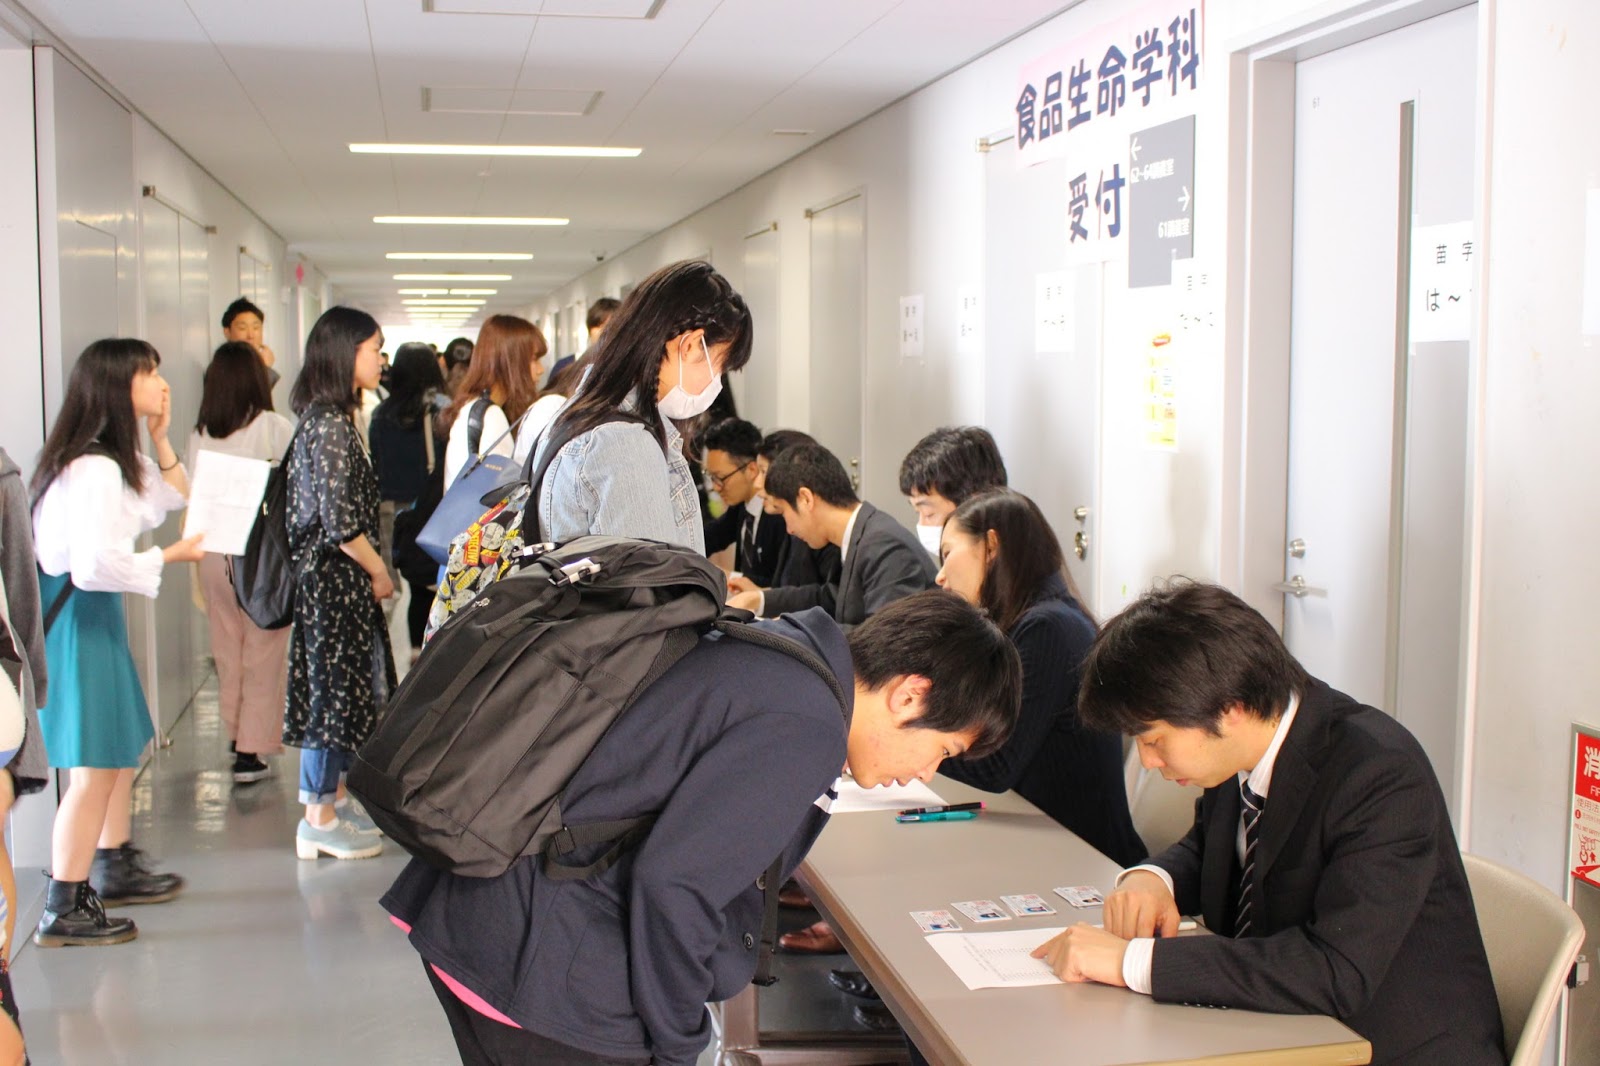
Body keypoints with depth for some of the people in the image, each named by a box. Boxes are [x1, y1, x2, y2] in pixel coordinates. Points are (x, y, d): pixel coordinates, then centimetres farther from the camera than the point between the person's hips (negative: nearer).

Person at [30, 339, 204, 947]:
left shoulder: (117, 460, 11)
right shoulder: (95, 468, -22)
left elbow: (172, 500, 19)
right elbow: (97, 564, -28)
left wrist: (160, 439, 8)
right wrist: (171, 556, -15)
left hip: (95, 613, 11)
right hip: (76, 619, -11)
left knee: (122, 750, 21)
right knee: (95, 765, -6)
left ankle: (115, 870, 36)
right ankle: (64, 909, 3)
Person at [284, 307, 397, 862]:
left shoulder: (329, 417, 12)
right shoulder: (329, 423, -18)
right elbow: (340, 522, -21)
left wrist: (373, 571, 14)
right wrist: (379, 572, -9)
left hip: (338, 578, 10)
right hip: (336, 579, -10)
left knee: (342, 686, 16)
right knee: (334, 685, -2)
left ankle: (333, 795, 28)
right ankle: (320, 820, 7)